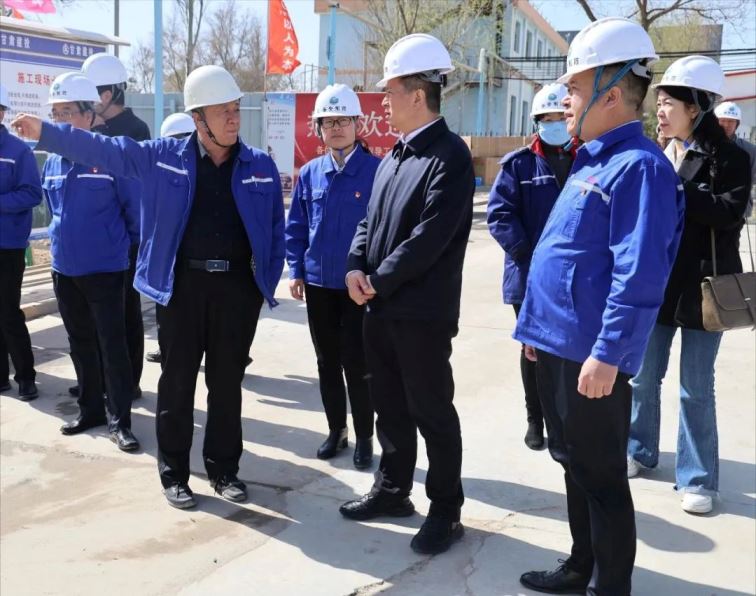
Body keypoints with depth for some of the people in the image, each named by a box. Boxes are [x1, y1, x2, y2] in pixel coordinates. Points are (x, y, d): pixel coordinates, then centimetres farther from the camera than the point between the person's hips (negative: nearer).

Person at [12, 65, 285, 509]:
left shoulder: (261, 167, 4)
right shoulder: (163, 157, 1)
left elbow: (276, 231, 6)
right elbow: (103, 149, 3)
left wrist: (266, 284, 1)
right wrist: (45, 132, -4)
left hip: (238, 286, 1)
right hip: (182, 284, -1)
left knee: (227, 381, 10)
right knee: (177, 381, 7)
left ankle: (224, 468, 25)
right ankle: (174, 474, 21)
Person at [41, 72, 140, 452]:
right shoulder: (52, 162, 6)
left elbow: (135, 207, -7)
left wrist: (127, 244, 1)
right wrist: (60, 237, 18)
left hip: (104, 268, -6)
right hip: (63, 269, 6)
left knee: (112, 345, -1)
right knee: (80, 344, 16)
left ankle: (120, 421, 10)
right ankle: (90, 408, 31)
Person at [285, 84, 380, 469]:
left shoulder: (377, 170, -7)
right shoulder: (310, 173, 5)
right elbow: (296, 227, 10)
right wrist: (295, 270, 4)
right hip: (318, 283, 4)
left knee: (356, 364, 1)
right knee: (327, 362, 13)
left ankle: (364, 438, 18)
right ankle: (335, 430, 28)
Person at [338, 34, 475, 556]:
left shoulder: (450, 155, -13)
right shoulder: (395, 156, 14)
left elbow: (430, 235, -21)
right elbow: (371, 219, 15)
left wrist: (380, 281, -14)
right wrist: (356, 267, -3)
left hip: (423, 312, -8)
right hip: (380, 308, 8)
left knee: (432, 412, 2)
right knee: (389, 405, 18)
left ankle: (447, 510, 17)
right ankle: (393, 490, 34)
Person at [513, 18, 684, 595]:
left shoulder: (639, 166, -16)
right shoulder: (592, 162, 15)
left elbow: (638, 274, -24)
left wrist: (608, 353, -25)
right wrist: (537, 326, 21)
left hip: (590, 356, -10)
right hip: (557, 345, 10)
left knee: (600, 474, 4)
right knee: (574, 461, 20)